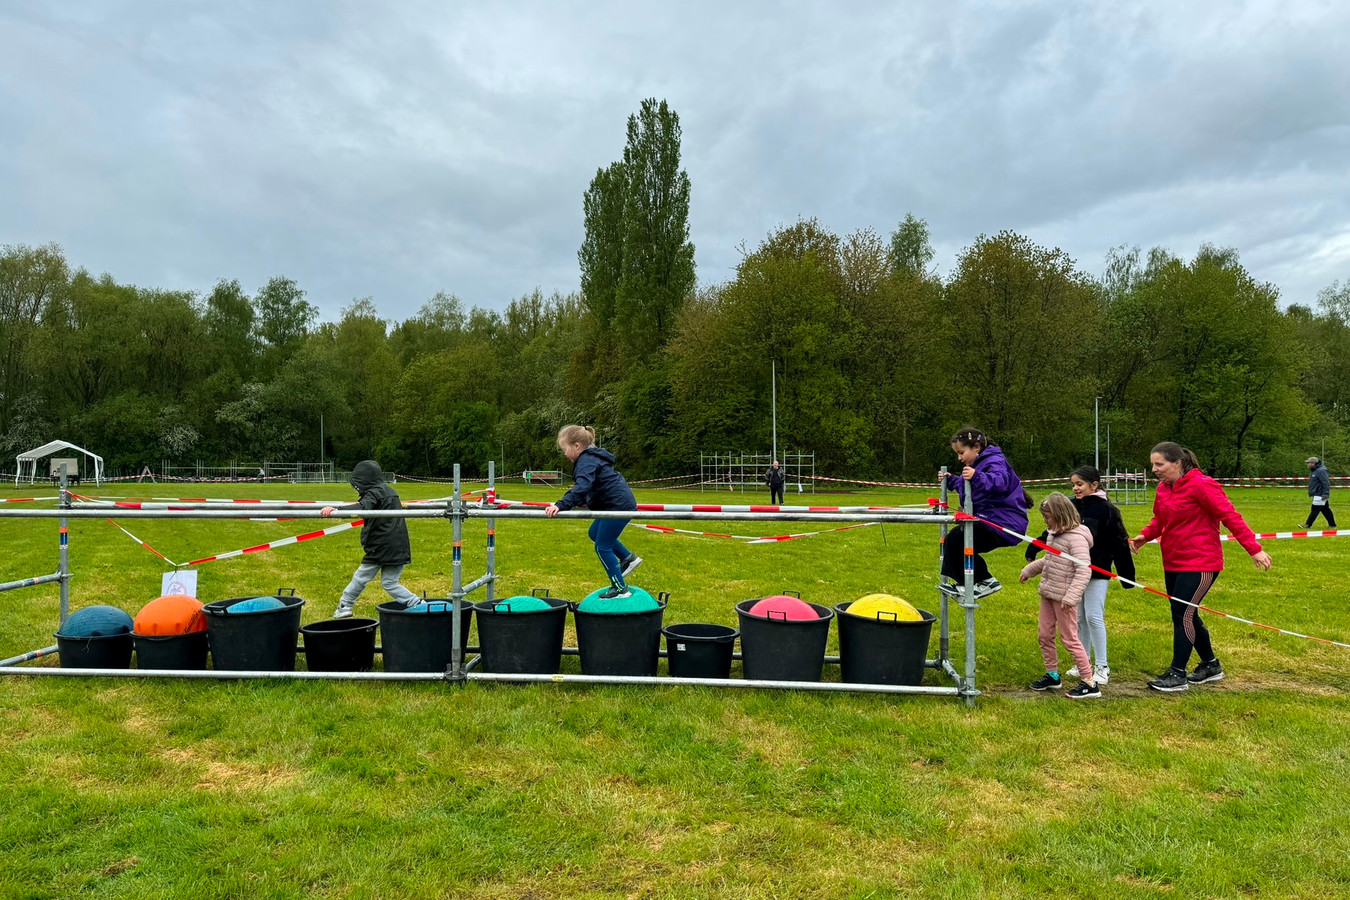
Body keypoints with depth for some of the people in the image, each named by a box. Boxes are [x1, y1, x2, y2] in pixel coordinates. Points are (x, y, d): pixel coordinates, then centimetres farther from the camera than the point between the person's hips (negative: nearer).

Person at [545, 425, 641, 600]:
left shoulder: (587, 461, -18)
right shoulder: (591, 457, 15)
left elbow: (581, 487, -35)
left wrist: (561, 505, -45)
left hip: (619, 506, -11)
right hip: (621, 502, 11)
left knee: (602, 547, -1)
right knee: (594, 534, 24)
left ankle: (620, 589, 7)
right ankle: (628, 558, 29)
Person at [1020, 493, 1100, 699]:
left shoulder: (1076, 538, -19)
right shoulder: (1053, 534, 8)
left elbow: (1084, 571, -25)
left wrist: (1071, 597, -30)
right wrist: (1029, 570, 31)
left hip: (1063, 597, -9)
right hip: (1048, 593, 9)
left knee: (1069, 639, -2)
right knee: (1044, 634, 14)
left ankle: (1090, 684, 8)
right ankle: (1052, 675, 30)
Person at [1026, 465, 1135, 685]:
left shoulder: (1106, 510, -10)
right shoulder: (1071, 506, 4)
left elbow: (1119, 543, -8)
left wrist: (1127, 576, -8)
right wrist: (1033, 549, 7)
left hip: (1097, 572, -5)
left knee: (1094, 616, -5)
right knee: (1079, 618, 11)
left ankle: (1102, 667, 7)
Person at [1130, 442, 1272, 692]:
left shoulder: (1201, 485, -16)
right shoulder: (1163, 488, 8)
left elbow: (1230, 517, -17)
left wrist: (1254, 549, -19)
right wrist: (1144, 535, -3)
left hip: (1200, 563, -8)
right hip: (1173, 563, 9)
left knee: (1182, 614, -8)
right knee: (1186, 615, 15)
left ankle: (1178, 674, 1)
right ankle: (1211, 665, 33)